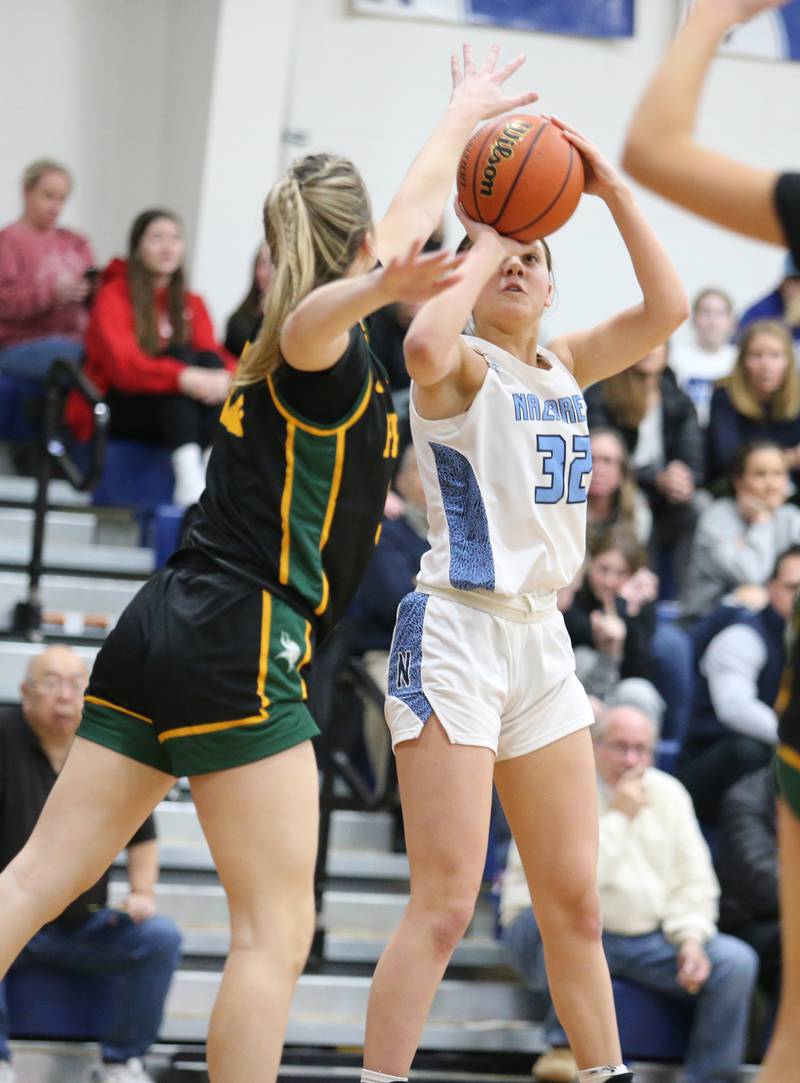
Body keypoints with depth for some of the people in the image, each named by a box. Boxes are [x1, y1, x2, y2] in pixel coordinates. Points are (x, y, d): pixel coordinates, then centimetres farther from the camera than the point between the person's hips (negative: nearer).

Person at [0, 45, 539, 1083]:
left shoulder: (306, 352, 19)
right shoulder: (325, 353, -5)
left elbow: (414, 212, 37)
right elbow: (311, 315, -34)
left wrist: (462, 115, 51)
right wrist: (375, 292, -57)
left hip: (161, 632, 9)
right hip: (241, 645, -9)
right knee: (276, 930, -7)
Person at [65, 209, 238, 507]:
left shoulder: (191, 304, 12)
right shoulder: (114, 295, -5)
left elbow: (214, 355, -5)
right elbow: (122, 363, -21)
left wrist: (225, 377, -31)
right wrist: (182, 377, -38)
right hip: (115, 412, -4)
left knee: (209, 359, -22)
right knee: (180, 353, -28)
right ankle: (188, 476, -47)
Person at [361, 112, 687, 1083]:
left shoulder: (564, 368, 13)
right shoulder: (461, 369, -6)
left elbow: (666, 309, 4)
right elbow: (424, 347, -31)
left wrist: (612, 192, -3)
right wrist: (480, 247, -17)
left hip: (543, 639, 7)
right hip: (457, 634, -7)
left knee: (575, 900, 12)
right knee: (446, 903, -12)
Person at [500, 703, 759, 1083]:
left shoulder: (667, 793, 9)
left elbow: (693, 879, 11)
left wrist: (690, 938, -6)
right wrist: (619, 816, -17)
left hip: (648, 941, 5)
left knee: (736, 961, -15)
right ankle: (564, 1046, -29)